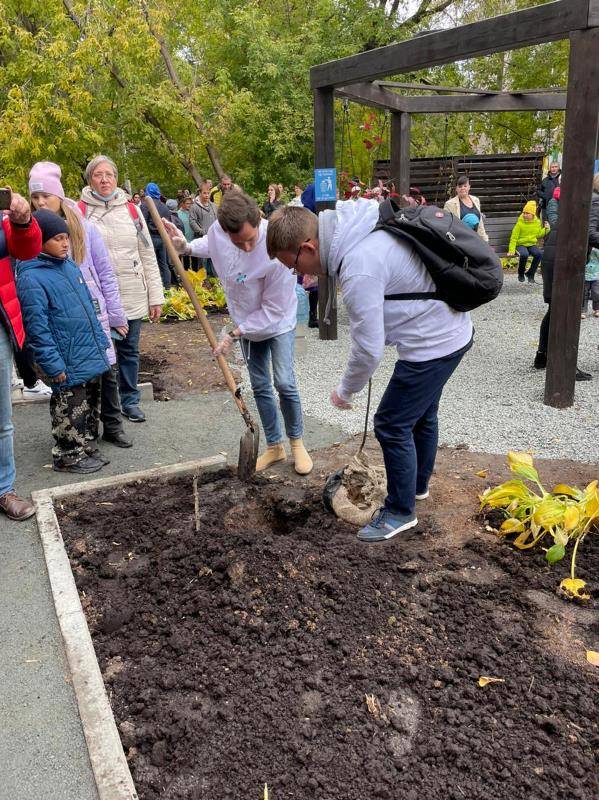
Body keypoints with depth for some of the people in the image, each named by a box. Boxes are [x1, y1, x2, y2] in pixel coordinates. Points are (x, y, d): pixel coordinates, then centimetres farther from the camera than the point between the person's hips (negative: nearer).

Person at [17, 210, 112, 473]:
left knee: (91, 405, 19)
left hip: (90, 355, 8)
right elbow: (37, 328, -18)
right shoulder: (31, 278, -16)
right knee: (70, 410, 6)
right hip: (68, 363, -8)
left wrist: (100, 341, 16)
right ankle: (68, 456, 22)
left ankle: (87, 447, 35)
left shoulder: (70, 266, 8)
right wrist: (54, 365, -19)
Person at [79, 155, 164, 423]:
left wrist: (155, 297, 3)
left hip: (132, 296, 2)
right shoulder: (80, 212, -2)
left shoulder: (131, 210, 6)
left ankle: (130, 400, 26)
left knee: (129, 351, 12)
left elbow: (148, 256, 7)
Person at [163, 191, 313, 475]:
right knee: (260, 387, 9)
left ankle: (296, 441, 13)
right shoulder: (218, 229, -21)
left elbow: (273, 310, -28)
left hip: (278, 323, -5)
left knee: (284, 383, -10)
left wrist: (233, 334, -24)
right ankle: (274, 446, 23)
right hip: (247, 324, 5)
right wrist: (186, 247, -9)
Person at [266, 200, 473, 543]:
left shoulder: (358, 271, -30)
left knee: (393, 426, 1)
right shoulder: (361, 222, -1)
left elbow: (369, 349, -23)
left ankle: (401, 511, 19)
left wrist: (345, 391, -6)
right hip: (452, 329, 10)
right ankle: (418, 484, 46)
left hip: (432, 344, -10)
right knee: (422, 415, 25)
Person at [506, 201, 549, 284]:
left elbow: (539, 235, 13)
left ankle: (530, 274, -7)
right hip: (520, 244, -4)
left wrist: (546, 229, -3)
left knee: (539, 254, -26)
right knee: (524, 254, -36)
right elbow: (514, 238, -8)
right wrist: (511, 250, -15)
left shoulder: (537, 223, 4)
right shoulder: (520, 223, -8)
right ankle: (521, 274, -8)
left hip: (532, 244, 4)